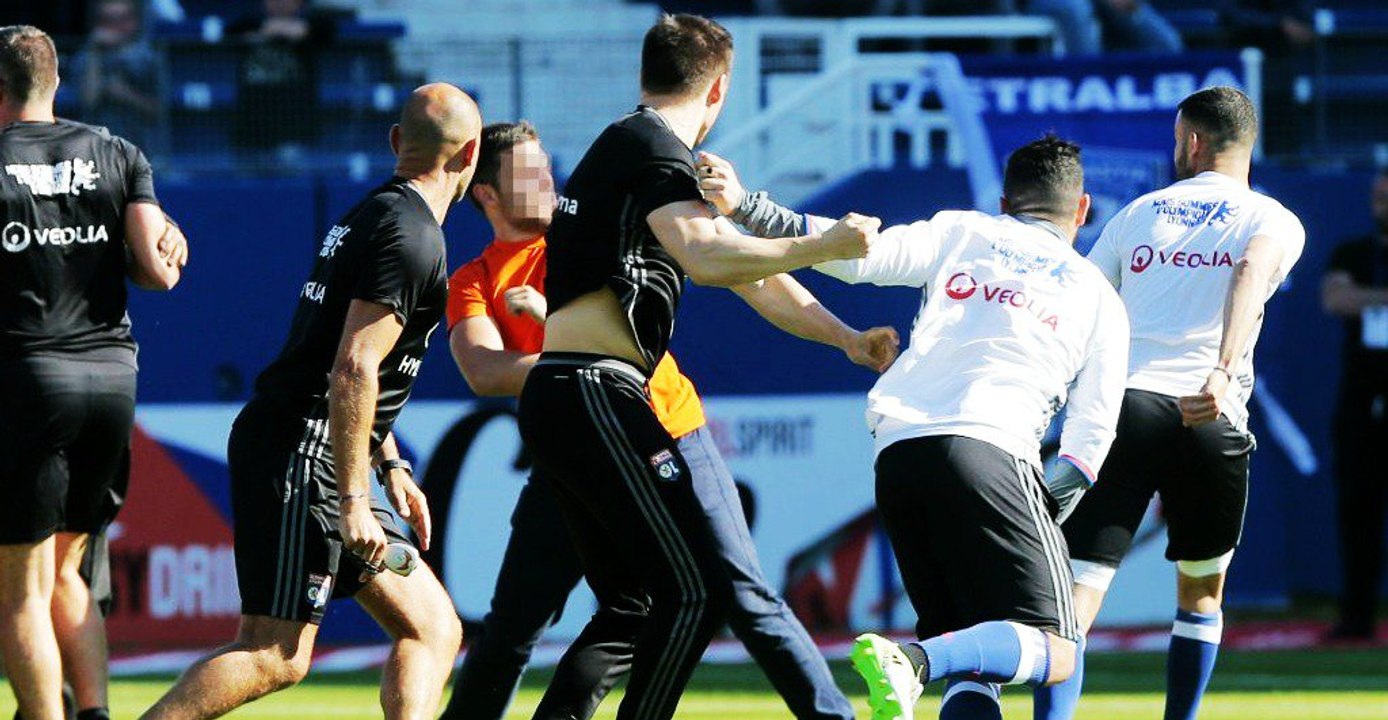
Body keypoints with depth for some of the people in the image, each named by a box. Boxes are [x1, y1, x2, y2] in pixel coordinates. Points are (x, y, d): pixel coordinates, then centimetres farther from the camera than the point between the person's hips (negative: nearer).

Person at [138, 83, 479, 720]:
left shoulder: (372, 215, 19)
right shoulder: (411, 238, -12)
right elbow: (353, 370, -20)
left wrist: (389, 466, 27)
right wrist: (352, 499, -21)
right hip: (298, 454, -11)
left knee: (433, 630, 8)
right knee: (275, 656, -15)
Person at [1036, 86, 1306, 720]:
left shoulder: (1138, 214, 20)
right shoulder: (1274, 221, 11)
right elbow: (1251, 278, -12)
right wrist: (1224, 373, -26)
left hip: (1121, 404, 0)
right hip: (1212, 422, 0)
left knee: (1074, 598, -9)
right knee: (1201, 593, 22)